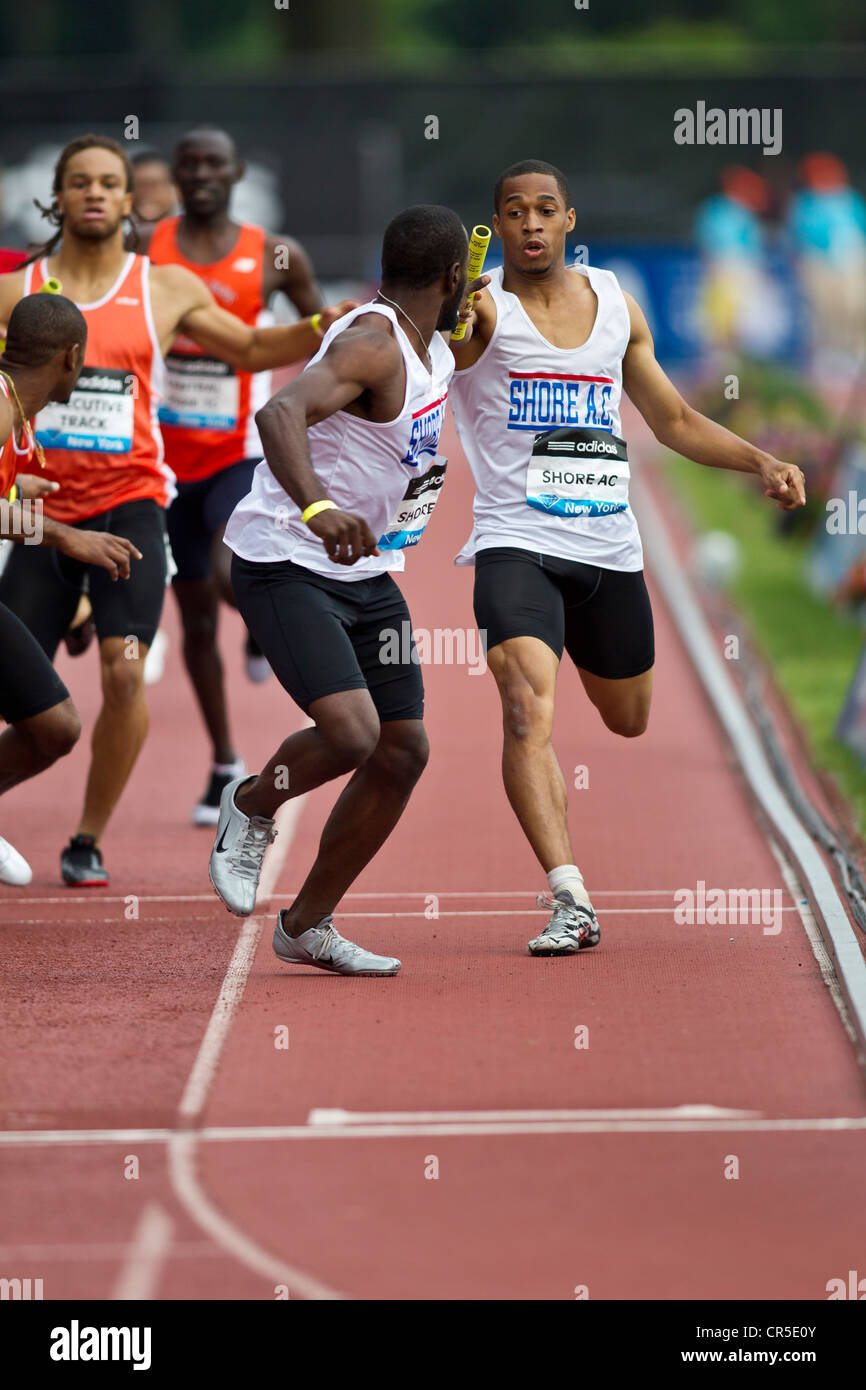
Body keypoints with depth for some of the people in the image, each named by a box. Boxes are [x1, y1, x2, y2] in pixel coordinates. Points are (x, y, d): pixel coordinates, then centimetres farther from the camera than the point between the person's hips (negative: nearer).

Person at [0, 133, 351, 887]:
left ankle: (90, 840, 0)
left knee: (124, 671, -15)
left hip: (130, 502, 0)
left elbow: (249, 349, 20)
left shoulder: (166, 290, 7)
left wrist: (327, 327, 6)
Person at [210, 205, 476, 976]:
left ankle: (308, 925, 17)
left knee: (403, 751, 5)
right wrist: (318, 508, -55)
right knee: (350, 732, -25)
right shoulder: (374, 344, -22)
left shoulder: (431, 344, 8)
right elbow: (282, 412, -41)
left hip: (365, 569, 9)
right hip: (287, 563, -9)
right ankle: (252, 806, 7)